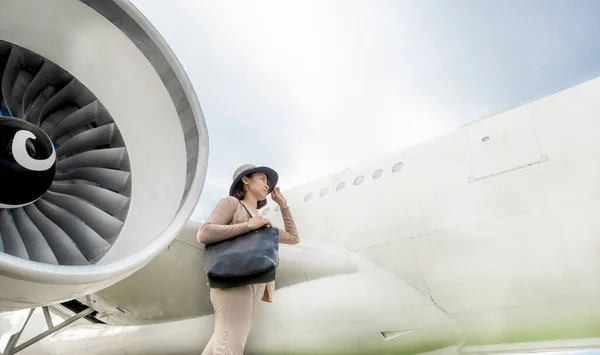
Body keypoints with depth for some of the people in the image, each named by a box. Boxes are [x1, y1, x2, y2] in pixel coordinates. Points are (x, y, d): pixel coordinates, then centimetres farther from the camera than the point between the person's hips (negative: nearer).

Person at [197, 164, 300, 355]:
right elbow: (203, 234, -6)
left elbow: (293, 238, 35)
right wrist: (249, 225, -10)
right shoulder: (231, 203, 8)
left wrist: (283, 203, 33)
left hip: (253, 287, 8)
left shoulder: (261, 223, 30)